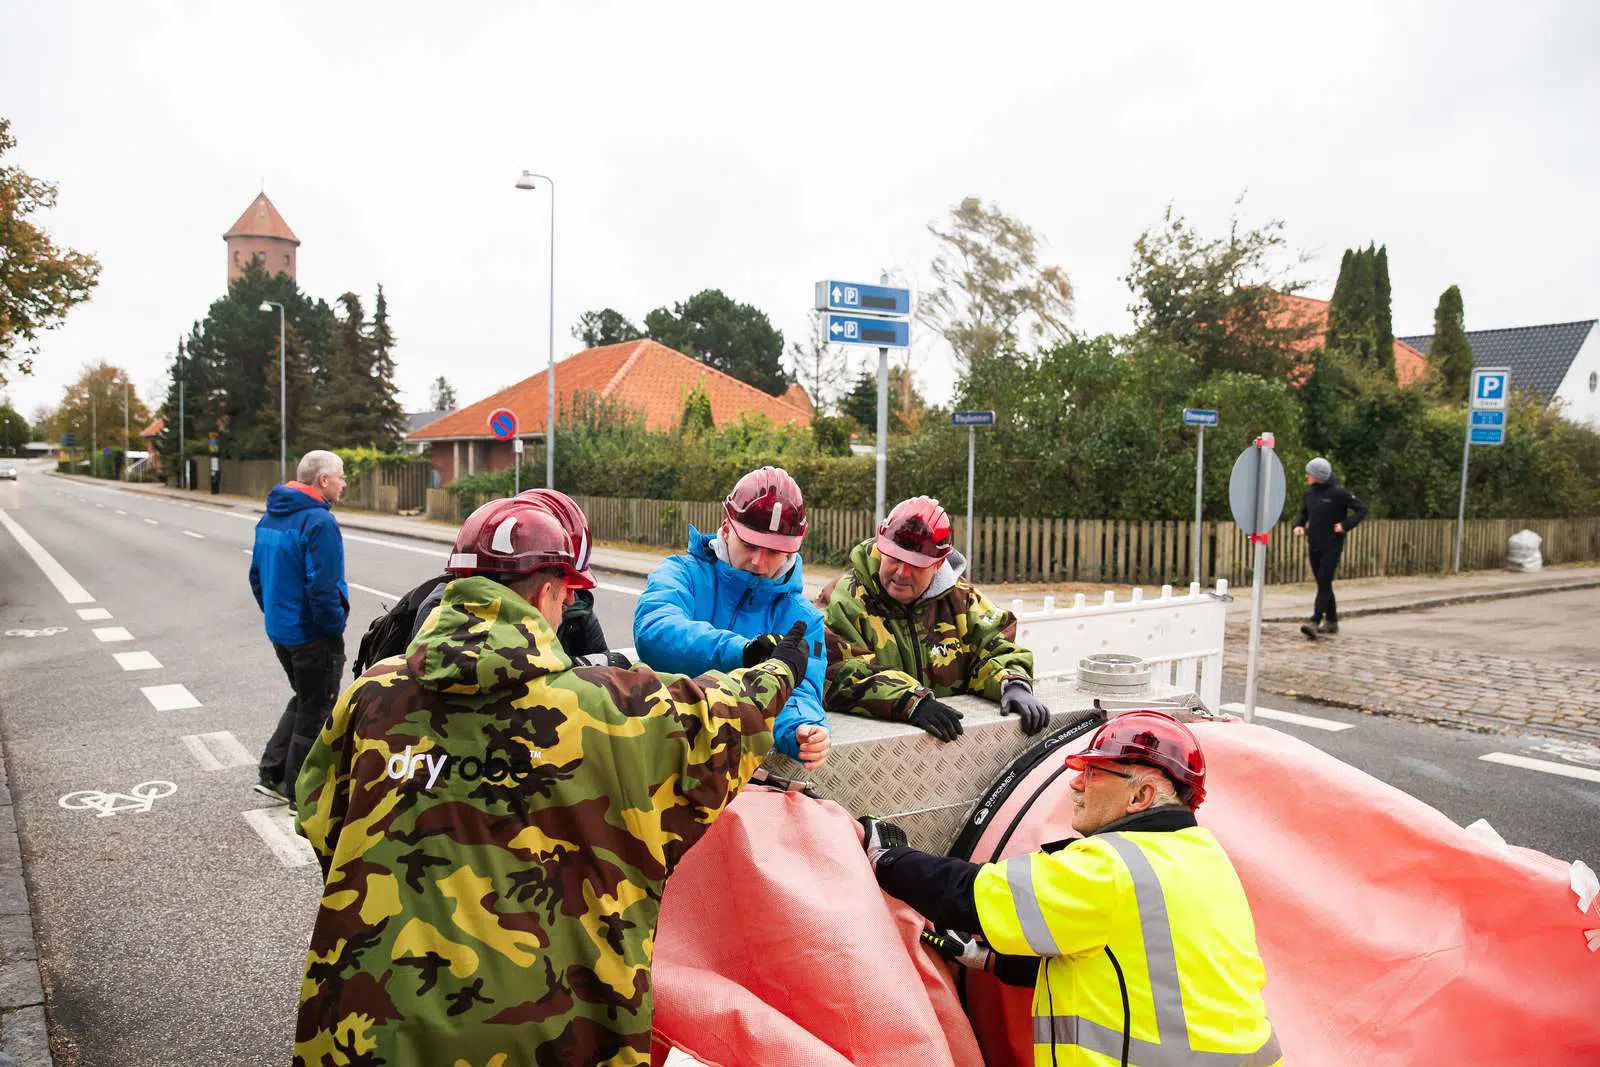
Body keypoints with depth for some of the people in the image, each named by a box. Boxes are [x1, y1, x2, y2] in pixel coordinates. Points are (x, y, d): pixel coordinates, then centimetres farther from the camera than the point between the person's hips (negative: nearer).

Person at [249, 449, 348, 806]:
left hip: (279, 629, 9)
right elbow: (323, 586, -25)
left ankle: (272, 773, 24)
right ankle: (301, 793, 15)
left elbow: (257, 575, 16)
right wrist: (336, 628, -13)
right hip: (312, 635, -9)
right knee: (316, 709, 5)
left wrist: (274, 614, 21)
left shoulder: (270, 517, 9)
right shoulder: (319, 521, -21)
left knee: (304, 699, 24)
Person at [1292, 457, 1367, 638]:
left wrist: (1345, 525, -16)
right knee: (1322, 584, 13)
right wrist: (1298, 525, -1)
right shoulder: (1309, 492, 6)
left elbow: (1362, 509, -7)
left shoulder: (1338, 492, -12)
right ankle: (1331, 621, 23)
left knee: (1324, 584, -11)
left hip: (1332, 546, -7)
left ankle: (1315, 622, -16)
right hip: (1314, 546, 7)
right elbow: (1303, 513, 19)